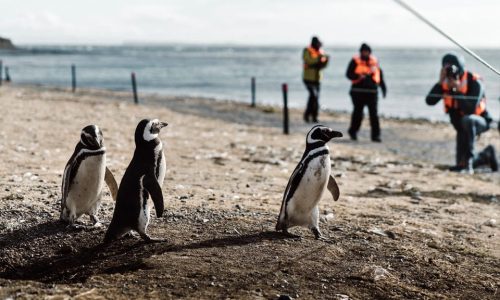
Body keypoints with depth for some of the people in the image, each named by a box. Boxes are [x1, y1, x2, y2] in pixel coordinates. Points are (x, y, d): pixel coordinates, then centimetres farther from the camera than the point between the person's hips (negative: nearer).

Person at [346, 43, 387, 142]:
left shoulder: (374, 61, 12)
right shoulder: (355, 61, 2)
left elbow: (380, 75, 19)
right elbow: (349, 74, -2)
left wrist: (383, 88, 13)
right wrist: (358, 76, -20)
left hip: (372, 92, 3)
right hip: (358, 91, -2)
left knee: (374, 114, -4)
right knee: (358, 113, 2)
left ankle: (375, 135, -3)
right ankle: (353, 131, 23)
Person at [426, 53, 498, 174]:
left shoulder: (474, 83, -25)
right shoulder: (445, 83, -11)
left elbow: (470, 109, -36)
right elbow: (430, 101, -22)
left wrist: (458, 90, -38)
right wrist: (440, 83, -31)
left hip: (478, 122, -5)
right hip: (463, 128, 6)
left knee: (467, 120, -42)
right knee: (461, 166, 3)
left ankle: (468, 161, -36)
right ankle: (487, 155, 34)